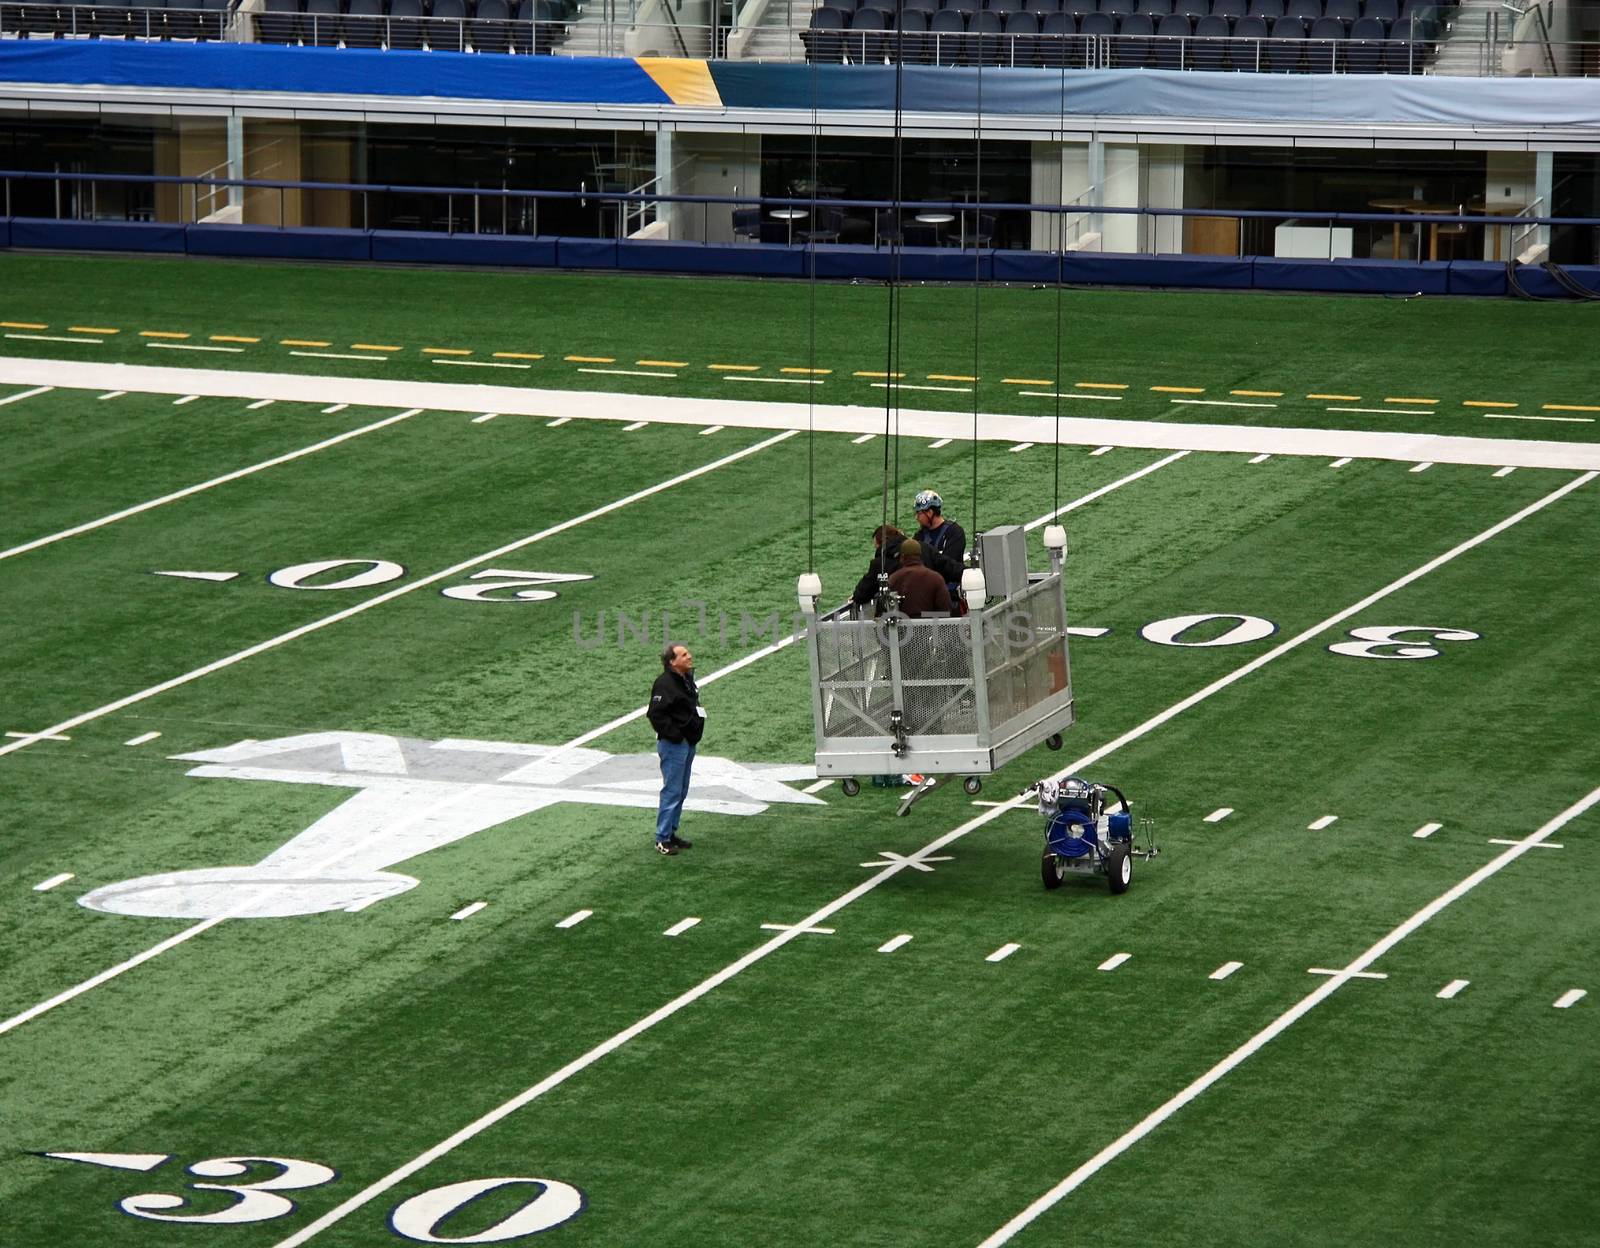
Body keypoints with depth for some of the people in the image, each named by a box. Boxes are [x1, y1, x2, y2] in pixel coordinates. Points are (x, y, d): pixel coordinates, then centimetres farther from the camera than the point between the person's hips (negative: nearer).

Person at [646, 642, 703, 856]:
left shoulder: (687, 679, 11)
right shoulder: (664, 683, -18)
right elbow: (656, 713, -23)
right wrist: (673, 734, -21)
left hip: (688, 743, 10)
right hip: (673, 744, -10)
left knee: (681, 792, 15)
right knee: (672, 791, -7)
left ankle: (671, 833, 24)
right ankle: (662, 839, -2)